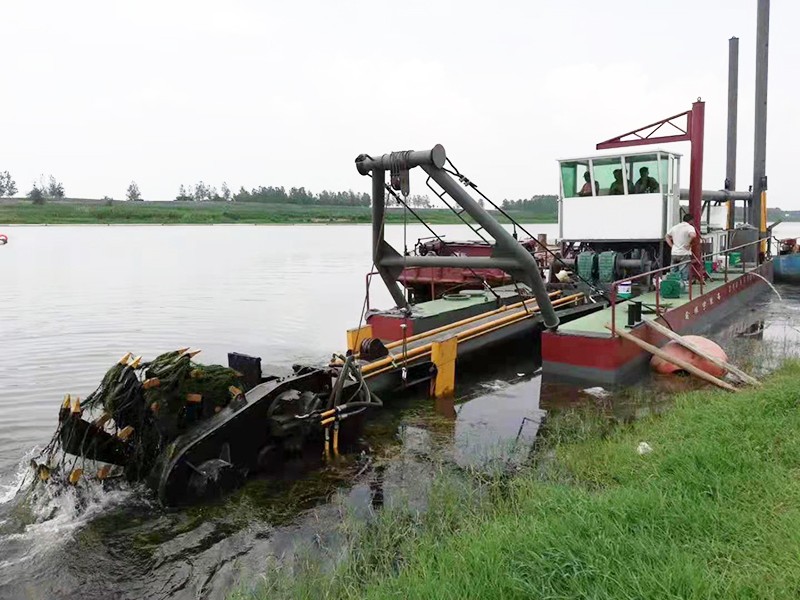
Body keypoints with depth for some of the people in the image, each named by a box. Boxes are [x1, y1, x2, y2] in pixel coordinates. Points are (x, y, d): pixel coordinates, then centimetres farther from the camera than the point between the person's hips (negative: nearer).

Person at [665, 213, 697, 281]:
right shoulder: (690, 227, -8)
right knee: (684, 276, -3)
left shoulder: (675, 227, 13)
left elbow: (667, 237, 22)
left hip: (674, 253, 6)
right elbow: (693, 235, -28)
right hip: (684, 254, -6)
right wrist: (689, 244, -15)